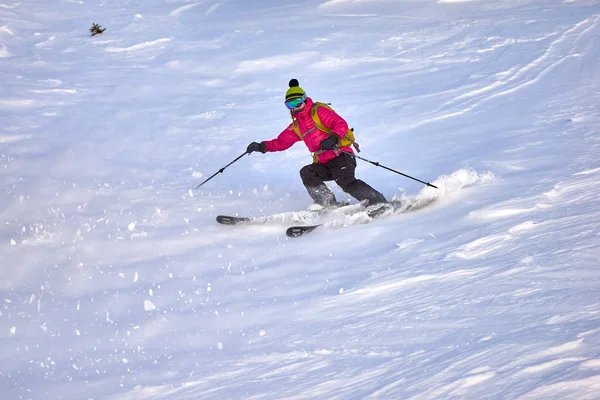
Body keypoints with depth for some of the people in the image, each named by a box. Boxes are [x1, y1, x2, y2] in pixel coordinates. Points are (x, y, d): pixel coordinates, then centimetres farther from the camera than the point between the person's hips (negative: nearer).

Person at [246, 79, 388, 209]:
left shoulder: (319, 112, -2)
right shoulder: (296, 127, 19)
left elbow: (341, 124, -13)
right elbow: (281, 142, 24)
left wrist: (333, 138, -32)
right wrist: (262, 146, 8)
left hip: (341, 155, -7)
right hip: (324, 164, 7)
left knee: (347, 183, -28)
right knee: (306, 172, -18)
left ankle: (381, 203, -25)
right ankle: (330, 204, -21)